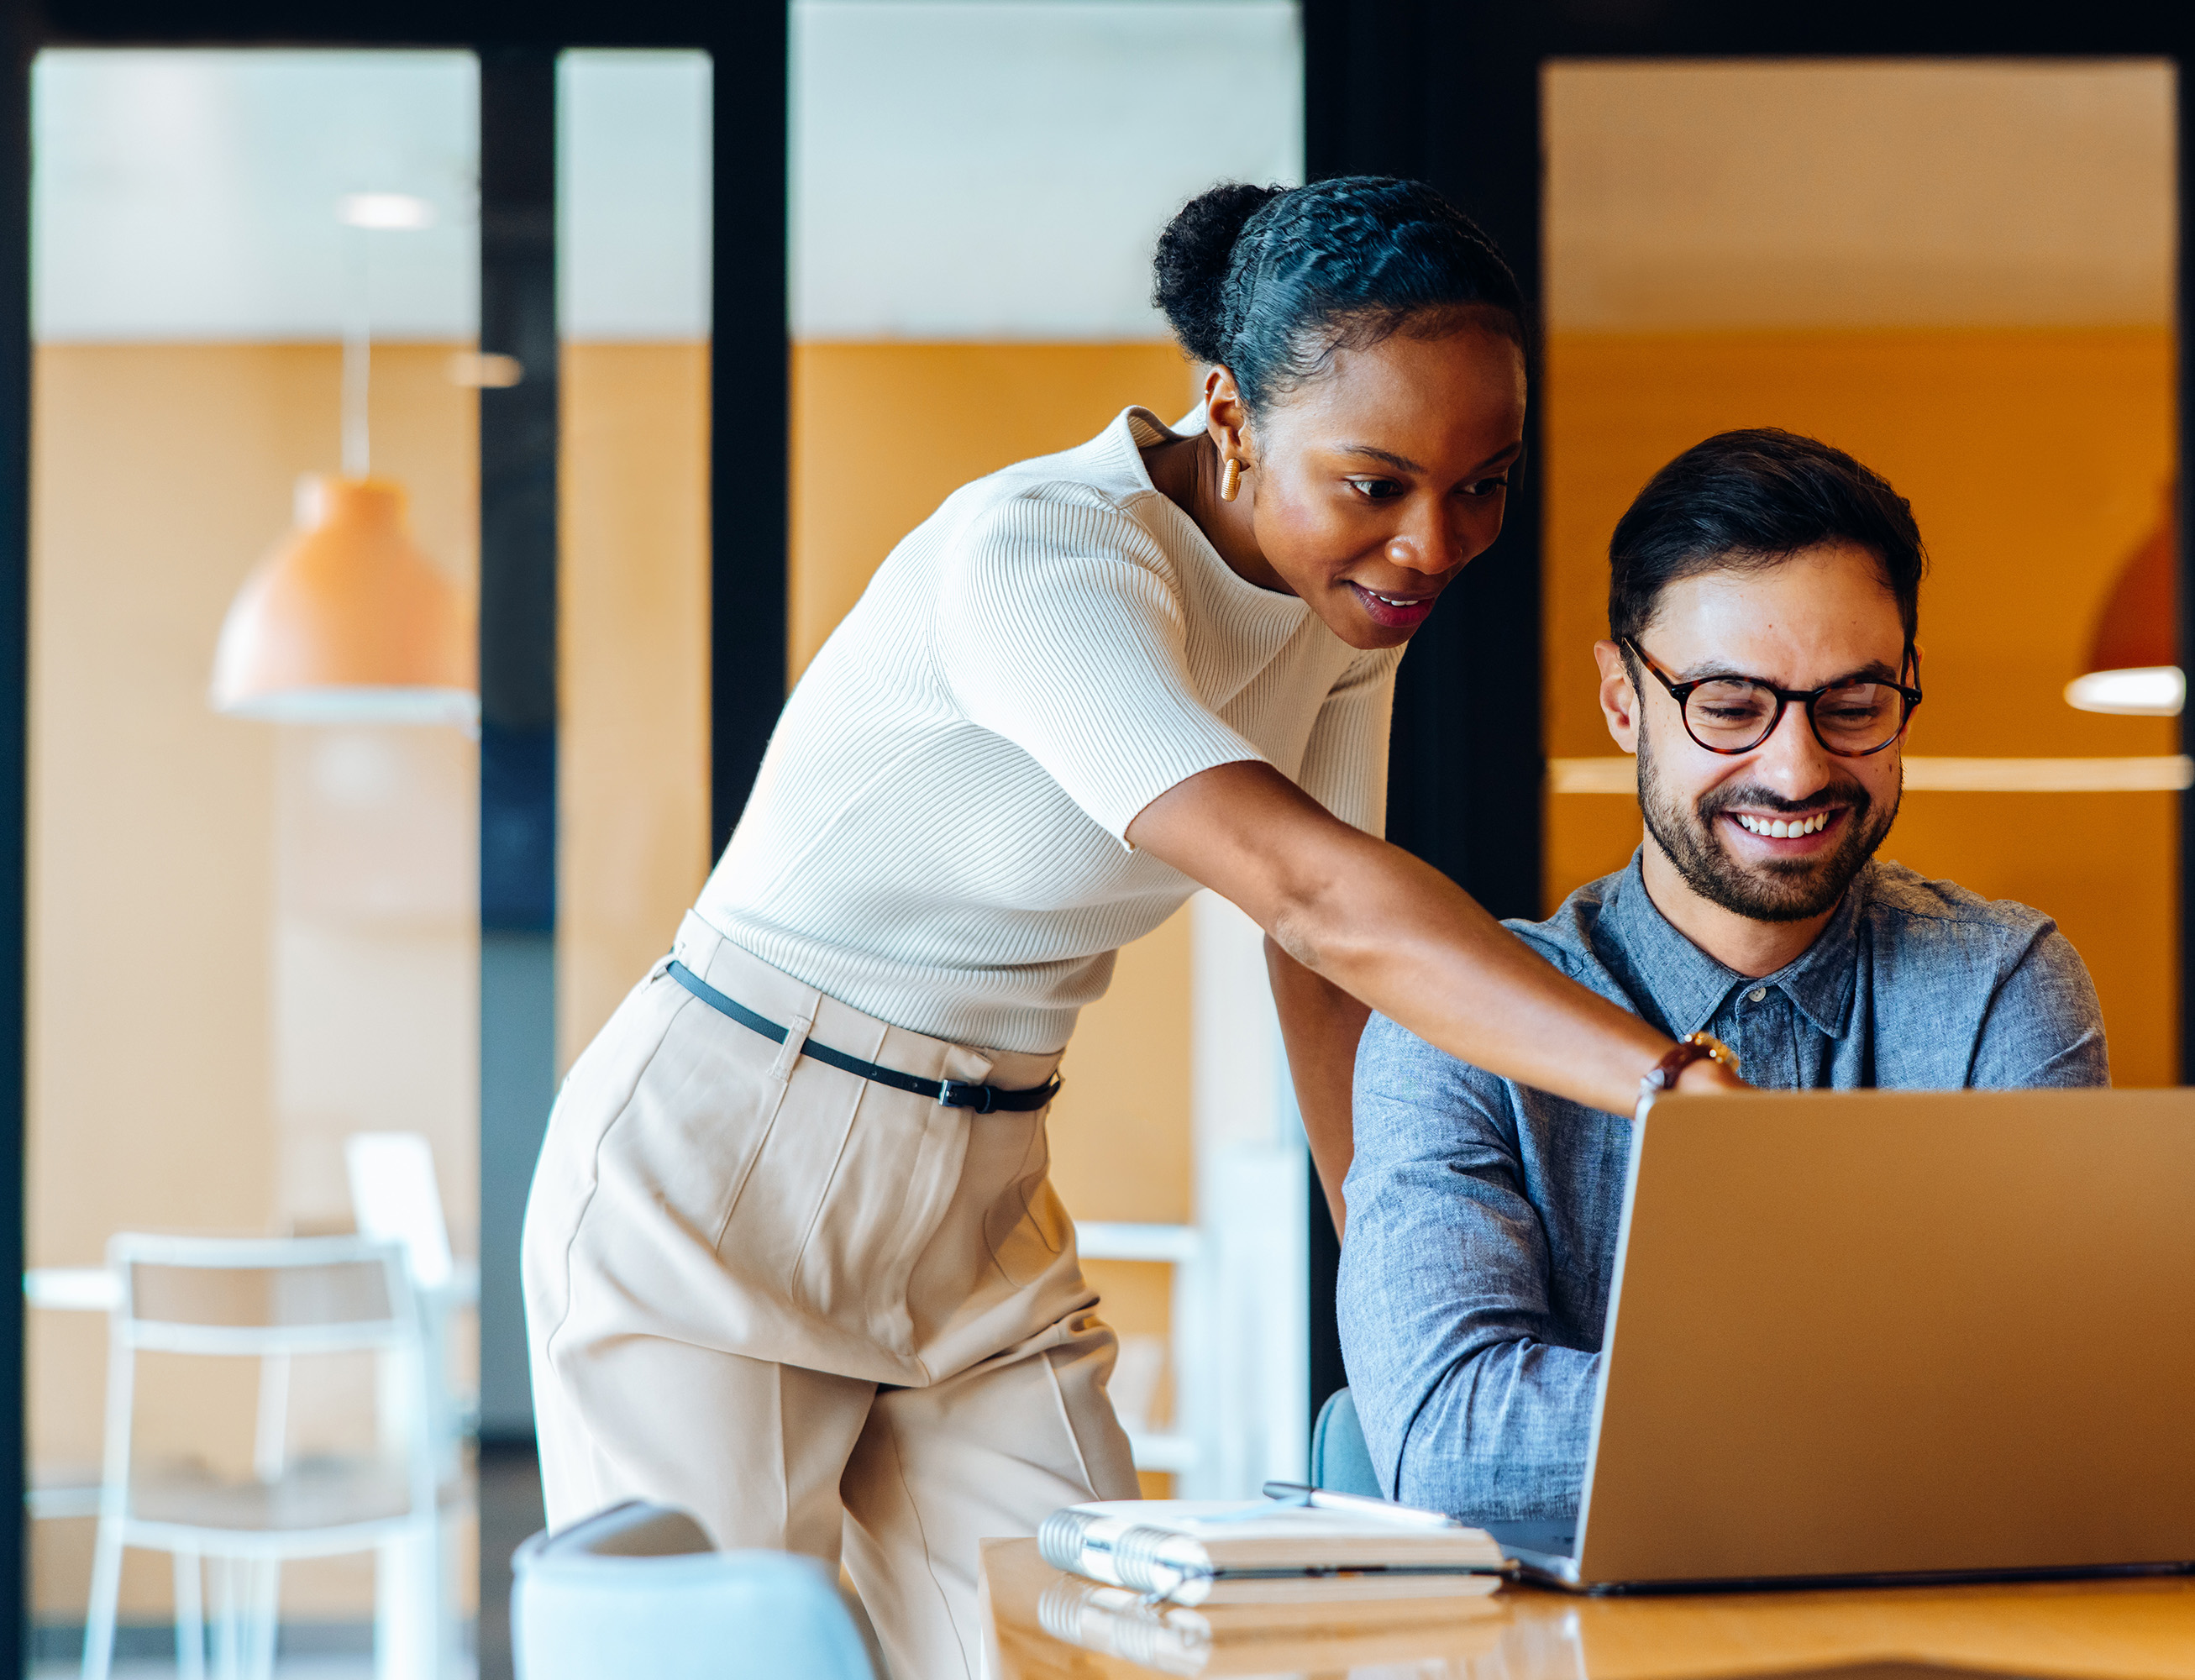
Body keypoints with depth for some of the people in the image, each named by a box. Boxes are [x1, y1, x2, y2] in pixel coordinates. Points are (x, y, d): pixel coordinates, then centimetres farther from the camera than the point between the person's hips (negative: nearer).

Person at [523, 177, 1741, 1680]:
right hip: (715, 1196, -7)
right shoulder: (1037, 556, -27)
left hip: (982, 1215, 7)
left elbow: (1327, 976, 3)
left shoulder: (1350, 597, -1)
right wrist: (1673, 1080, -48)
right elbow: (1313, 890, -39)